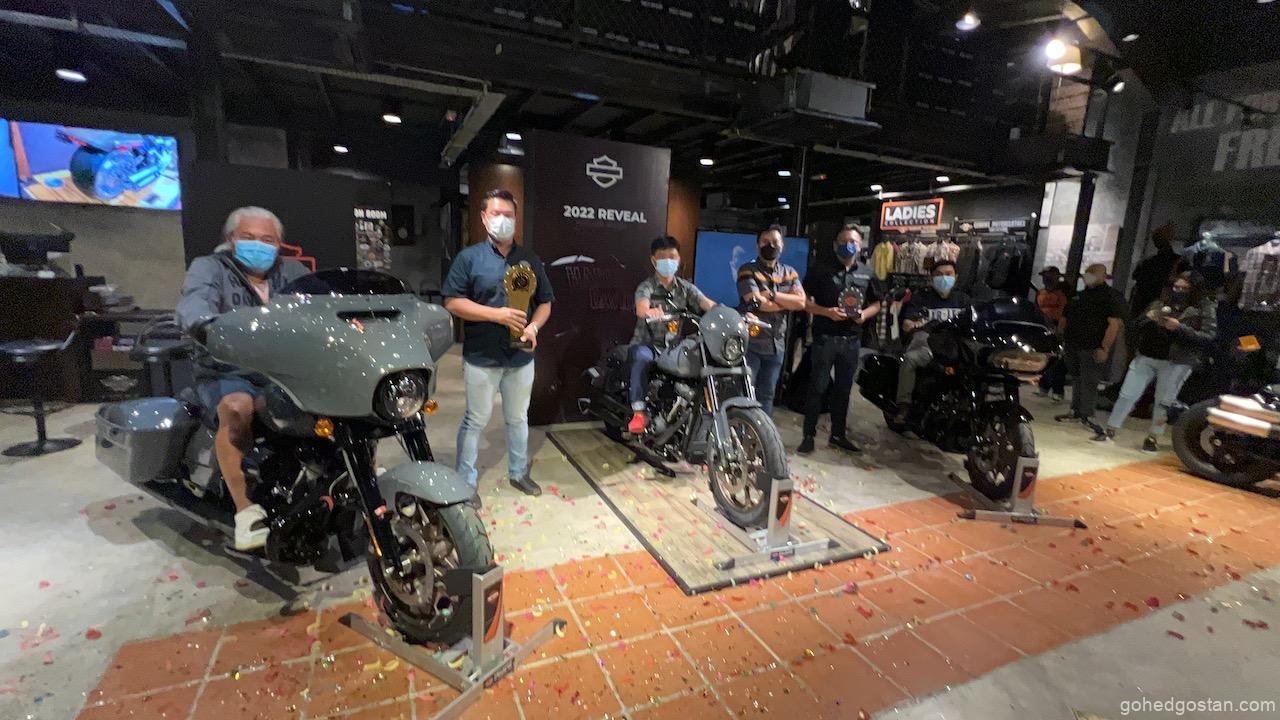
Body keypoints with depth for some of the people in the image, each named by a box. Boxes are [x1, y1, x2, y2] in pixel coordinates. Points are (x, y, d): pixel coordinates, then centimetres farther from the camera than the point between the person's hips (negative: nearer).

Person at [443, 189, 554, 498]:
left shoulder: (530, 260, 8)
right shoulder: (468, 258, -4)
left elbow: (545, 302, 10)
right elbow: (452, 302, -10)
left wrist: (534, 327, -11)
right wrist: (497, 315, -19)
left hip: (521, 357, 4)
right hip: (481, 357, -3)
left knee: (518, 418, 17)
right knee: (476, 420, 8)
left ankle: (518, 472, 34)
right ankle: (466, 482, 22)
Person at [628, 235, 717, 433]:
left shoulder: (686, 287, 11)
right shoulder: (646, 287, -2)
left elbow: (707, 303, -5)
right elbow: (641, 306, -25)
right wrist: (649, 311, -51)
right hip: (647, 343, -3)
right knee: (643, 358, -37)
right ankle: (639, 412, -32)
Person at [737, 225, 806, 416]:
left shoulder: (790, 273, 11)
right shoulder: (747, 271, -5)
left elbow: (801, 302, -5)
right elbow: (760, 304, -18)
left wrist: (772, 295, -14)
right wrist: (788, 301, -5)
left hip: (777, 345, 5)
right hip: (749, 343, -5)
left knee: (767, 394, 14)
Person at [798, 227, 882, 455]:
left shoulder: (867, 276, 12)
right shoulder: (821, 272, 0)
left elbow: (876, 304, 18)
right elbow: (805, 301, -4)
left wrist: (864, 314, -4)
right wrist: (827, 312, -18)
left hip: (852, 340, 4)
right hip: (825, 338, -4)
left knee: (844, 389, 11)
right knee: (817, 388, -3)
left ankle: (837, 435, 22)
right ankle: (809, 436, 3)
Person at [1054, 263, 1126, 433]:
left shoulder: (1112, 296, -4)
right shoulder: (1079, 296, 17)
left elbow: (1115, 324, -13)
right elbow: (1065, 319, 23)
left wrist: (1104, 348, -20)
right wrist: (1064, 341, 17)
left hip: (1093, 348, -6)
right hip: (1073, 346, 6)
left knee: (1089, 381, -5)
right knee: (1077, 379, 13)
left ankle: (1086, 415, 1)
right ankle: (1075, 411, 21)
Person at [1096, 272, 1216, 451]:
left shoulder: (1206, 308, 0)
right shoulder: (1160, 303, 8)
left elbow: (1208, 337, -8)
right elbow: (1137, 325, 11)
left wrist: (1179, 328, -19)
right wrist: (1148, 318, -10)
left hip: (1177, 363, -2)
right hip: (1145, 357, 3)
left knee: (1163, 402, 5)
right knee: (1127, 395, 1)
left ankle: (1152, 438, 18)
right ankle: (1109, 432, 7)